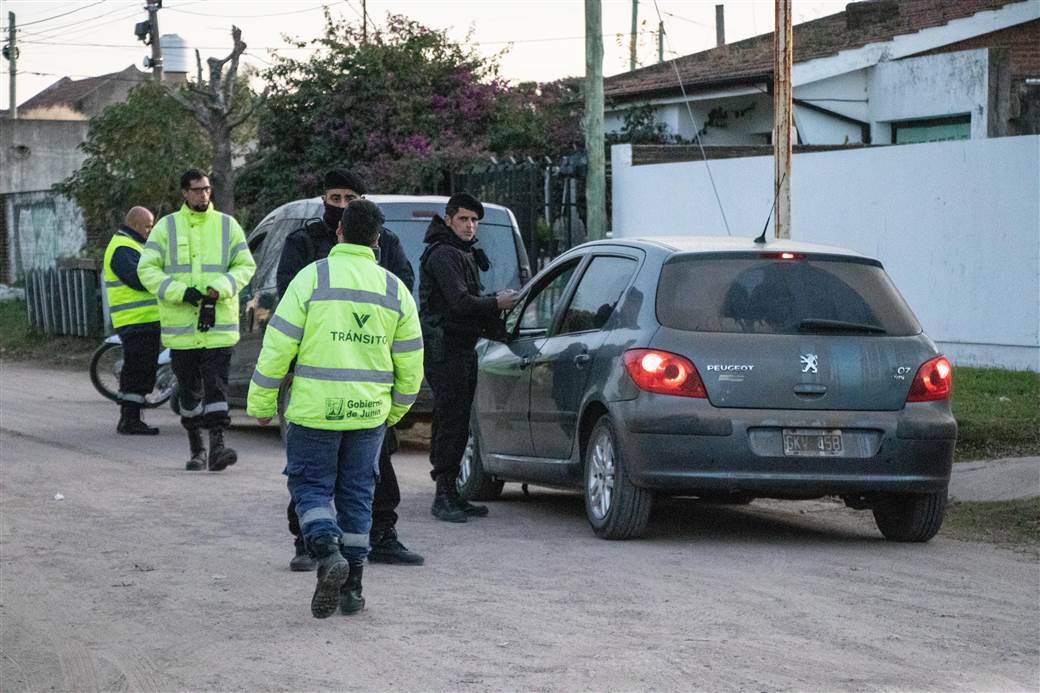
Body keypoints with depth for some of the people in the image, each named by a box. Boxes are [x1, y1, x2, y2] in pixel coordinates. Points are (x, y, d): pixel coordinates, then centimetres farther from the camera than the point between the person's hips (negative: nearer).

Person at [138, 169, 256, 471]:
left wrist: (218, 290, -12)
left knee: (216, 386, -11)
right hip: (180, 326, 1)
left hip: (218, 325, -1)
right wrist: (181, 293, -14)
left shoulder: (227, 225, 6)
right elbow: (147, 269, -1)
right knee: (189, 390, 9)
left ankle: (217, 446, -17)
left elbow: (246, 265, 5)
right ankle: (196, 449, 20)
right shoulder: (166, 226, 4)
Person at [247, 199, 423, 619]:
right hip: (369, 412, 3)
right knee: (357, 493, 12)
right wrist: (395, 411, 24)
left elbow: (278, 348, -8)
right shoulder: (395, 289, 5)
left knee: (310, 485, 7)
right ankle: (352, 587, 12)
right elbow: (411, 364, 9)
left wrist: (261, 403, 2)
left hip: (315, 410, -3)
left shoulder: (313, 277, -7)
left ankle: (328, 552, -18)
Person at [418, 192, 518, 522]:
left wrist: (494, 303, 4)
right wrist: (496, 304, -7)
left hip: (460, 349, 10)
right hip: (445, 349, -10)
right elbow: (460, 302, -21)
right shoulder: (443, 254, -12)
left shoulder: (463, 254, 22)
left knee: (454, 423, 12)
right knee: (452, 423, -11)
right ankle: (444, 497, -10)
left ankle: (449, 494, 16)